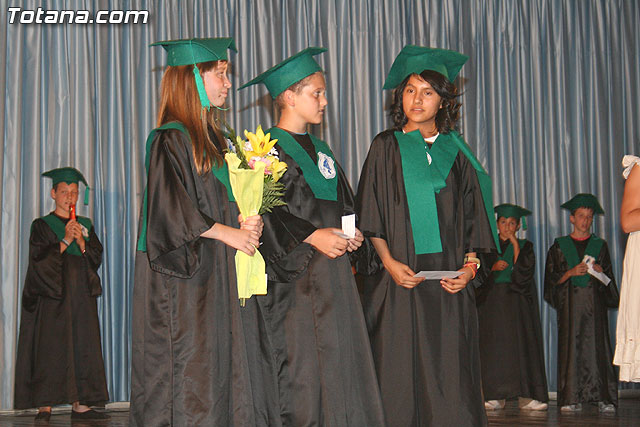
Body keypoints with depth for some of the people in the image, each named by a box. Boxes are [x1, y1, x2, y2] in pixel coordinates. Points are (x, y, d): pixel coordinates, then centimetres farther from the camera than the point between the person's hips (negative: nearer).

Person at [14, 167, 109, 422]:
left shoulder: (86, 226, 17)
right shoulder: (42, 226, 5)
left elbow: (96, 258, 9)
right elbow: (39, 259, -7)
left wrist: (81, 243, -8)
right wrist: (65, 241, -14)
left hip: (81, 296, 4)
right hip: (52, 297, -4)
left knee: (83, 348, -1)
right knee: (50, 350, -8)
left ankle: (80, 405, 1)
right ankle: (44, 407, -7)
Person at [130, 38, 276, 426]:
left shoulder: (215, 139, 15)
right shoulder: (170, 139, -10)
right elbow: (170, 207, -18)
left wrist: (247, 222, -1)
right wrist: (228, 232, -16)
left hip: (220, 273, 8)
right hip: (185, 277, -8)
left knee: (226, 365, 8)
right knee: (191, 366, -5)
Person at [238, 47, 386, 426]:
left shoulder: (321, 150, 19)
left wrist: (351, 234, 3)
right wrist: (311, 236, -20)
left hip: (333, 271, 8)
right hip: (293, 274, -7)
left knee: (340, 363, 5)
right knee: (299, 370, -7)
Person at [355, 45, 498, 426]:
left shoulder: (456, 151, 12)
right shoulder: (387, 147, 6)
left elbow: (472, 216, 12)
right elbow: (370, 214, 2)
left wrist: (470, 264, -3)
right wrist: (388, 261, -12)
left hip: (449, 282, 2)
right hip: (401, 279, -2)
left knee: (451, 377, -1)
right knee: (401, 376, -3)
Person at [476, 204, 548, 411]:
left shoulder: (525, 246, 10)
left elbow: (524, 272, -7)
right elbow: (479, 275, 7)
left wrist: (515, 245, -6)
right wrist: (493, 268, -11)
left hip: (517, 303, -1)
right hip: (492, 303, 1)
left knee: (522, 345, -7)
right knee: (494, 346, -5)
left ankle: (525, 396, -8)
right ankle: (495, 396, -4)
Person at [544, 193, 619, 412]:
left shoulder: (600, 245, 14)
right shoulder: (559, 247, 9)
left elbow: (609, 279, 15)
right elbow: (552, 279, 4)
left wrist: (600, 271, -7)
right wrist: (571, 273, -11)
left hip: (595, 303, 1)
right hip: (570, 304, -1)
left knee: (597, 347, -6)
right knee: (571, 347, -6)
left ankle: (604, 397, -6)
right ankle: (572, 398, -5)